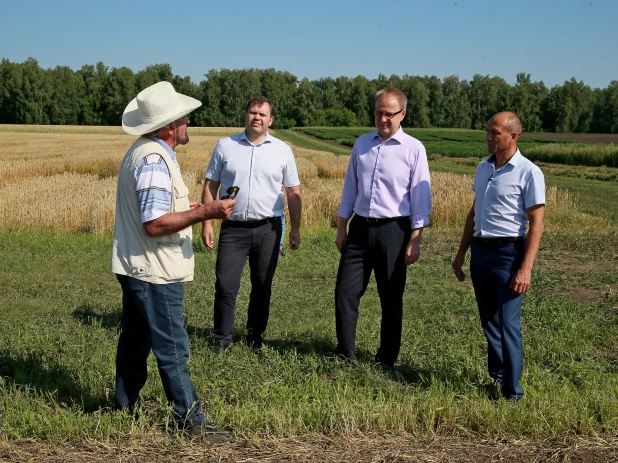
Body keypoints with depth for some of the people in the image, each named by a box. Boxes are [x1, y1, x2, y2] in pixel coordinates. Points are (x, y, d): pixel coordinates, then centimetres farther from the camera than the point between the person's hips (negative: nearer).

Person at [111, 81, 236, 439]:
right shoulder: (154, 160, -22)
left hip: (134, 268, 10)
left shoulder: (142, 151, 11)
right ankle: (191, 420, 5)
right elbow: (155, 224, -28)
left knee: (135, 339, 20)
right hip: (155, 273, -10)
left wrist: (184, 208, 19)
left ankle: (126, 405, 32)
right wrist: (204, 213, -27)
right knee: (173, 349, -3)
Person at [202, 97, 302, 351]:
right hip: (233, 228, 0)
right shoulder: (225, 146, 2)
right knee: (225, 285, -1)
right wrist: (207, 222, -2)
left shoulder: (282, 150, 2)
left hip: (268, 228, 1)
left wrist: (295, 227, 2)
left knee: (262, 286, 10)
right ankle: (222, 337, 13)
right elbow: (211, 185, 4)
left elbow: (294, 192, 6)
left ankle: (255, 335, 24)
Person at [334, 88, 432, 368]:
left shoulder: (413, 149, -4)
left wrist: (415, 240, -9)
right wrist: (342, 228, 11)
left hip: (393, 229, -3)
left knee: (391, 298, 7)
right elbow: (350, 188, 14)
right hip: (360, 227, 4)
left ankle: (386, 360, 19)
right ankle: (344, 355, 15)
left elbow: (420, 197, -5)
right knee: (345, 292, 2)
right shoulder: (362, 144, 9)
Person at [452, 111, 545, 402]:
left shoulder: (528, 173, -10)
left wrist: (526, 269, -20)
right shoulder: (483, 168, 10)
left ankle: (512, 391, 1)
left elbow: (536, 224, -13)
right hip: (480, 249, 7)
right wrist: (461, 253, 19)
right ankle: (496, 376, 27)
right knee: (488, 320, 14)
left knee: (508, 323, -7)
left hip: (508, 252, -7)